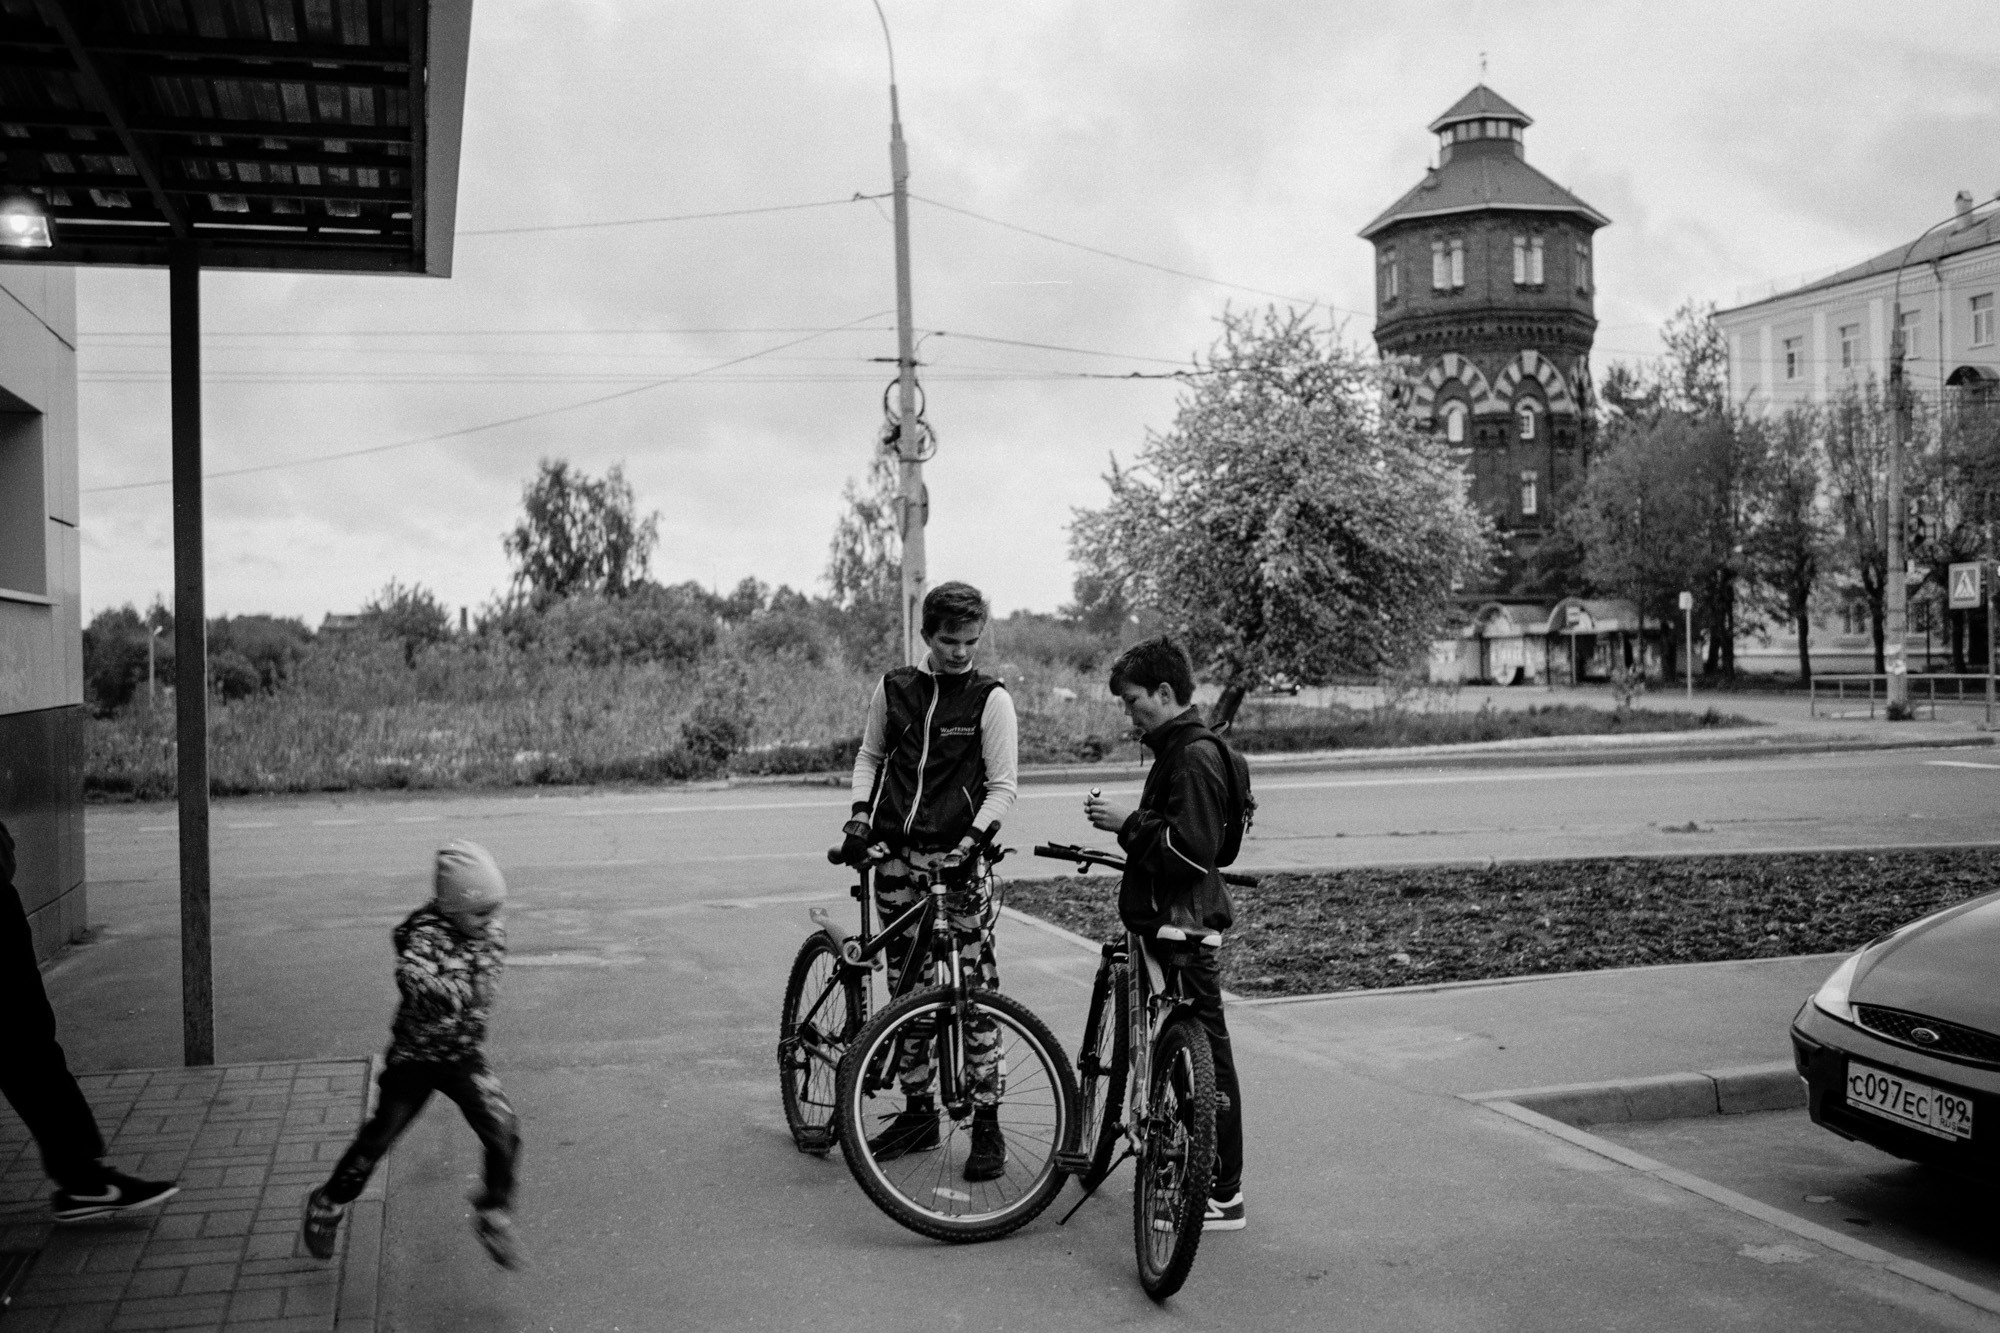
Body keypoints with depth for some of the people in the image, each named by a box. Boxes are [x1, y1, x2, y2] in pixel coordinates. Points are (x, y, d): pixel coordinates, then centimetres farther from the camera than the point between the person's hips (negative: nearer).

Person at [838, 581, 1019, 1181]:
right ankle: (918, 1112, 22)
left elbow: (1002, 785, -5)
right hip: (897, 856, 4)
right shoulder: (894, 689, 7)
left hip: (957, 859, -4)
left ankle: (986, 1124, 4)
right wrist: (860, 814, 3)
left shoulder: (991, 699, -3)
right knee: (904, 989, 10)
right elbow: (870, 756, 19)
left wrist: (974, 839, -19)